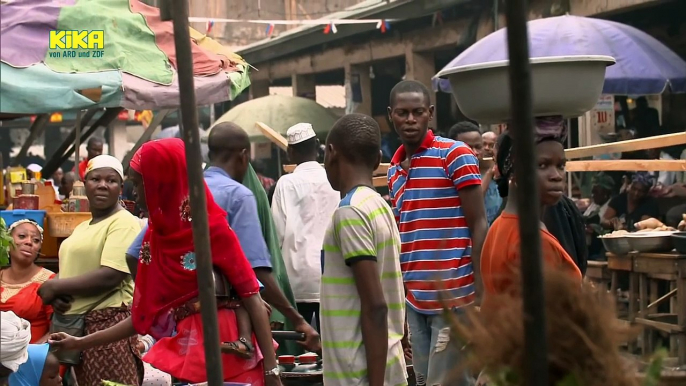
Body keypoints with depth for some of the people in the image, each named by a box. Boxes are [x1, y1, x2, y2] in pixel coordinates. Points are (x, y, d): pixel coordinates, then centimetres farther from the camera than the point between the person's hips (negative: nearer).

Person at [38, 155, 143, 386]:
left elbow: (110, 276, -21)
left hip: (108, 322, -9)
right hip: (77, 324, 9)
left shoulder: (124, 222, -10)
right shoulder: (83, 228, 19)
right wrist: (57, 297, 2)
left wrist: (55, 286, -12)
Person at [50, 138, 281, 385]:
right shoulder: (155, 235, 11)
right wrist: (80, 343, 16)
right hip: (179, 356, 6)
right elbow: (145, 317, 14)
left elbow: (251, 295, -11)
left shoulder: (213, 227, -7)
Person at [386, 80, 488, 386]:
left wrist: (481, 295, -14)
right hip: (414, 299, 7)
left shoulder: (455, 155, -5)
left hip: (454, 297, -7)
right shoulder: (394, 169, 15)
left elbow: (478, 225, -7)